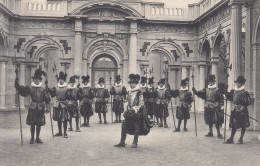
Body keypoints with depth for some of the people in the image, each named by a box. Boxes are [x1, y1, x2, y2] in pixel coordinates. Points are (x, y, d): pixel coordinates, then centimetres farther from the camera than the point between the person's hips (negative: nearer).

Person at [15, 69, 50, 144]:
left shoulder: (43, 89, 0)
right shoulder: (30, 88, 0)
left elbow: (47, 99, 1)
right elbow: (22, 92, -6)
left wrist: (47, 107, -6)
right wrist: (17, 85, -16)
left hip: (40, 108, 1)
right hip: (32, 107, 0)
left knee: (39, 124, 7)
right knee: (32, 123, 4)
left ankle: (37, 138, 19)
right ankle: (32, 138, 15)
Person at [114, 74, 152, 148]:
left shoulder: (139, 92, -10)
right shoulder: (129, 91, 9)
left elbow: (141, 103, -11)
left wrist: (135, 109, -17)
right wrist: (129, 109, 6)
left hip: (137, 112, -6)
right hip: (130, 111, 6)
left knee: (136, 127, -1)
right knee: (124, 126, 1)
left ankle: (135, 143, 10)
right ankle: (122, 142, 7)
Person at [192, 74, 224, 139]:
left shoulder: (217, 90, -7)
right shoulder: (206, 89, 8)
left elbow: (221, 98, -12)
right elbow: (201, 94, 4)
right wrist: (195, 91, -10)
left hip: (215, 107, -5)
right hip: (208, 107, 5)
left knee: (217, 121, -3)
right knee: (209, 121, 13)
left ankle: (219, 133, 5)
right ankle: (210, 133, 25)